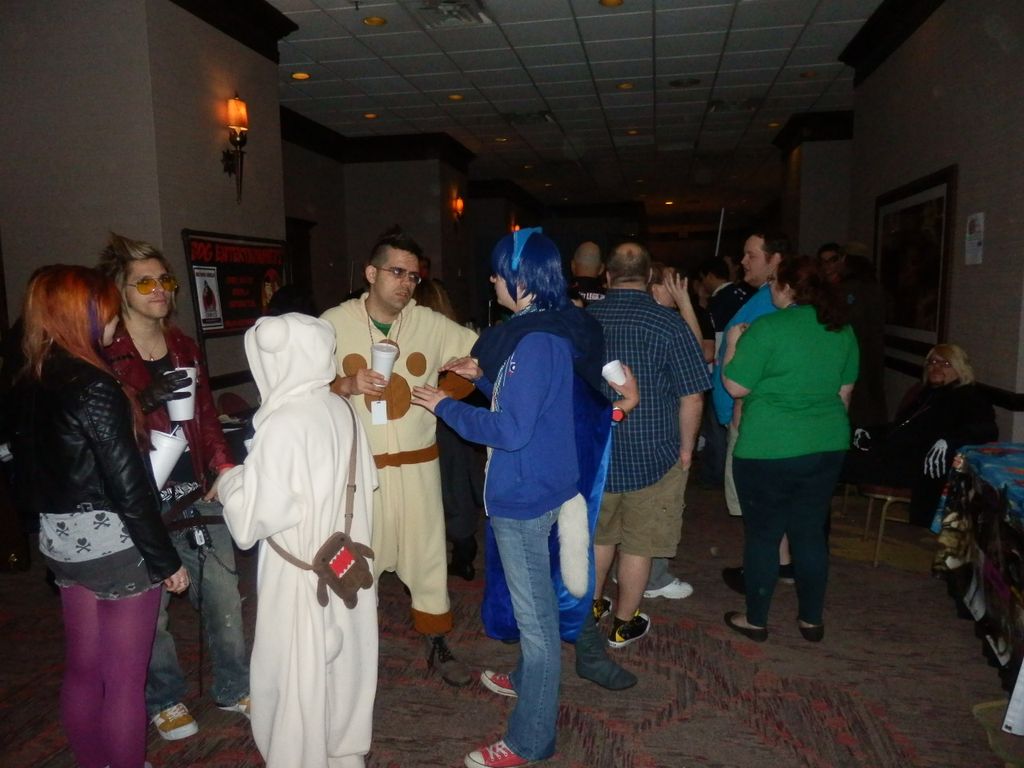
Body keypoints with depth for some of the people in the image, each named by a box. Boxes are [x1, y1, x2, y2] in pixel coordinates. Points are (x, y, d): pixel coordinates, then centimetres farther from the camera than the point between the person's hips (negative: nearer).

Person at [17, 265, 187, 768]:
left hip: (61, 542, 8)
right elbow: (128, 486, -21)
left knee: (82, 668, 21)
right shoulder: (95, 387, -20)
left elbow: (33, 471, 10)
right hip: (113, 544, -8)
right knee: (125, 680, 7)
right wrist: (166, 560, -13)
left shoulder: (35, 385, 4)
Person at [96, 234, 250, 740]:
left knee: (224, 596, 10)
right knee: (149, 607, 9)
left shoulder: (183, 346, 11)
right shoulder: (104, 354, -7)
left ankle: (233, 689, 30)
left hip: (200, 493, 5)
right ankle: (164, 699, 33)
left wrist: (223, 465, 3)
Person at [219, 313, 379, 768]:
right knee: (341, 660, 21)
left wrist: (229, 482, -2)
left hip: (302, 571, -8)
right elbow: (364, 481, 9)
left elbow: (262, 512, -21)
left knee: (297, 673, 10)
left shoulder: (283, 423, -22)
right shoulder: (339, 408, 0)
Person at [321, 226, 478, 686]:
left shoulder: (430, 323, 0)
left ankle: (437, 645, 31)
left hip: (417, 463, 2)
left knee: (428, 553, 12)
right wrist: (347, 385, -20)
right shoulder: (334, 323, -4)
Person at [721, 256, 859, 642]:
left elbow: (736, 387, -11)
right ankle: (811, 620, 27)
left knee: (762, 535, 7)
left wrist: (732, 343, 2)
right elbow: (845, 390, 14)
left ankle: (755, 620, 21)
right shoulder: (842, 330, 6)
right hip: (827, 448, 6)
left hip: (768, 449, -6)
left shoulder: (767, 328, -15)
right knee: (810, 533, 15)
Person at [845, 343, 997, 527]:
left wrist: (947, 442, -29)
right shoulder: (923, 393, 28)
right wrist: (869, 433, 14)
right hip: (893, 453, 8)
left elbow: (988, 429, -12)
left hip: (921, 464, -8)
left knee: (848, 464, -27)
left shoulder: (968, 398, 6)